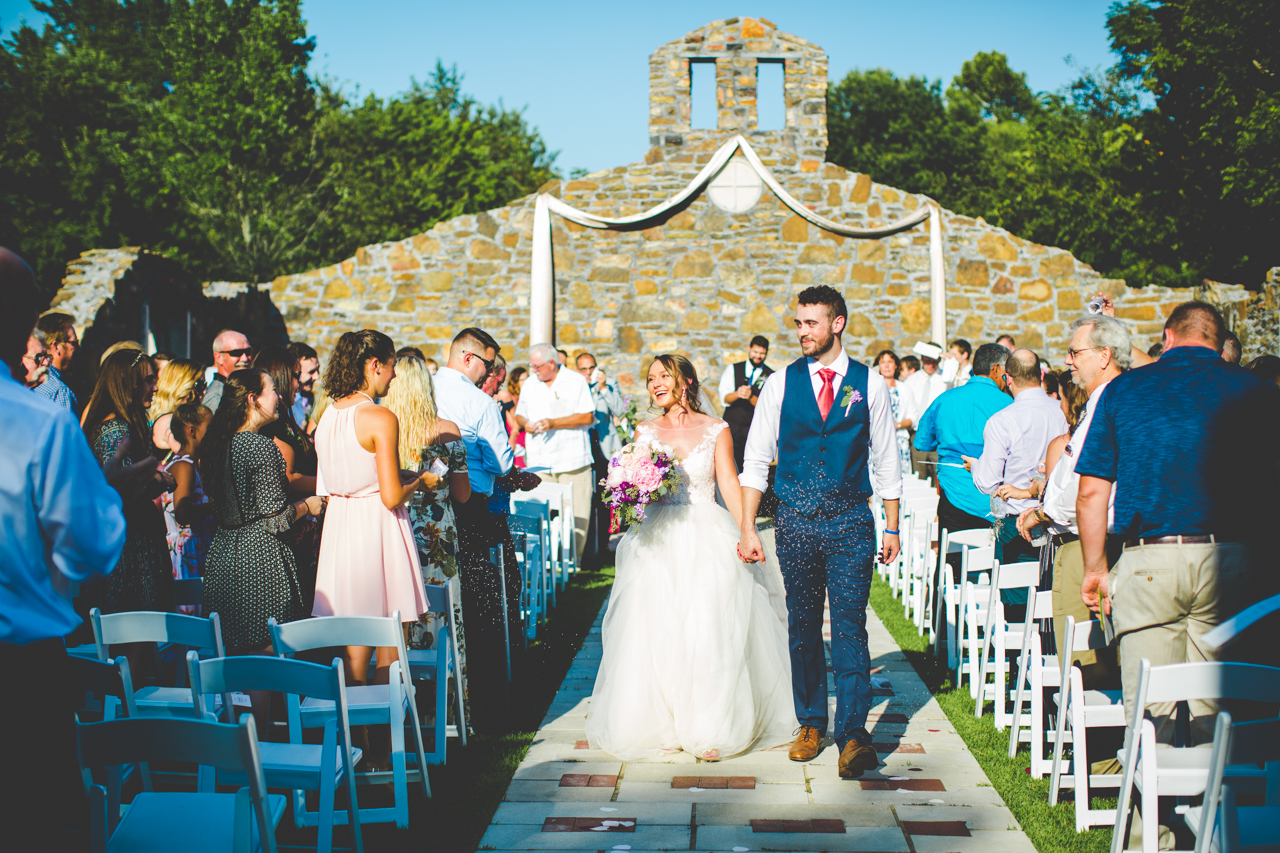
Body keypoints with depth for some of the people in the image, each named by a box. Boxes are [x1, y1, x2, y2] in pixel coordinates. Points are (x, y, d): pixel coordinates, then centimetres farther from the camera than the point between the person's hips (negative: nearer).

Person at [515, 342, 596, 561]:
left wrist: (554, 423, -12)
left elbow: (587, 417, -5)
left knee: (577, 515, -3)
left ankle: (573, 558, 8)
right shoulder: (529, 385, 15)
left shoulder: (576, 381, 1)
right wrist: (525, 423, -1)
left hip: (573, 460, -3)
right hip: (539, 462, 3)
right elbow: (519, 414, 23)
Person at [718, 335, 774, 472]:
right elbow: (724, 398, -1)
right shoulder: (733, 369, 10)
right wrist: (737, 394, -23)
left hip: (755, 432, -1)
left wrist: (751, 397, -24)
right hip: (732, 427, 1)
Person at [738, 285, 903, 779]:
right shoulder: (780, 384, 3)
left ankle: (853, 733, -10)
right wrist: (748, 529, -3)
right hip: (795, 520, 2)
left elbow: (885, 460, 8)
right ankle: (810, 723, 20)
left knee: (850, 624, -8)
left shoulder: (869, 384, 3)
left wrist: (892, 527, 5)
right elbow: (756, 460, 4)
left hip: (851, 521, -1)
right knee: (802, 625, 8)